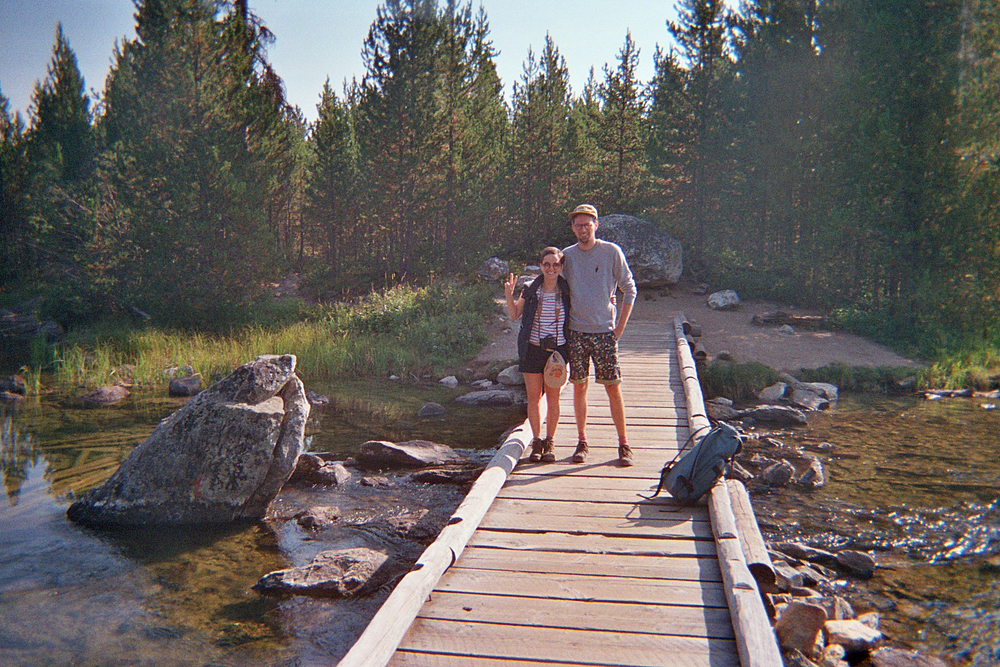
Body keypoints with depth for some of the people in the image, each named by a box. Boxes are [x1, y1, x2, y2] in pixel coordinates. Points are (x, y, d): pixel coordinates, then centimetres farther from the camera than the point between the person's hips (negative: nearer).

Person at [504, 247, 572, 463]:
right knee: (533, 397, 5)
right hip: (533, 350, 1)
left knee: (553, 398, 5)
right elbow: (514, 315, 10)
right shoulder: (531, 291, 0)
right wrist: (509, 295, -6)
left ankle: (549, 443, 19)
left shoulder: (567, 292, -1)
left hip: (558, 350, 0)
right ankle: (536, 442, 18)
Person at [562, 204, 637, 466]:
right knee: (579, 387, 5)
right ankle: (582, 442, 16)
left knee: (613, 388, -1)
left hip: (604, 331, -2)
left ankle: (624, 444, 9)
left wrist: (620, 327, -2)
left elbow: (629, 290, 3)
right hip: (576, 332, 2)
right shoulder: (567, 255, 6)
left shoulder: (611, 252, -2)